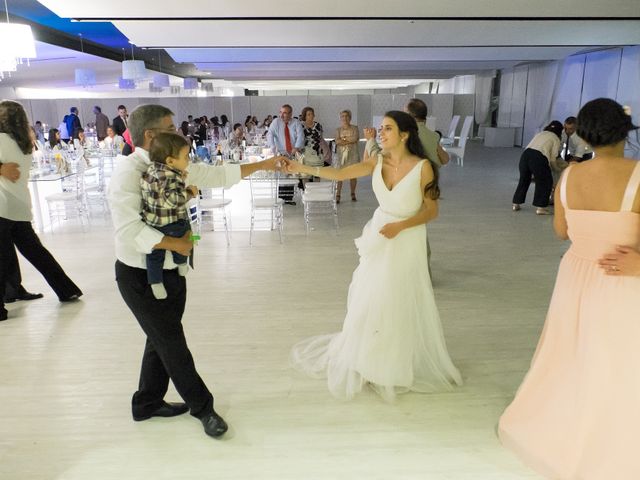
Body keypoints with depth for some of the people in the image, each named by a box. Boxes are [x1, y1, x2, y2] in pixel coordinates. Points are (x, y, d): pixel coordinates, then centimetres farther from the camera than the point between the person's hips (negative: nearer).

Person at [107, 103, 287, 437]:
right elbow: (130, 230, -28)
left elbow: (217, 175, 8)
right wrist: (175, 243, -20)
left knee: (162, 340, 19)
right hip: (141, 276, -8)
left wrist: (262, 165, 7)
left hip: (171, 270, 8)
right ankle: (202, 407, 23)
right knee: (172, 343, 5)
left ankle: (148, 403, 40)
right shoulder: (128, 172, -20)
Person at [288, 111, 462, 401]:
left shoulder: (422, 167, -15)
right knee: (369, 301, 10)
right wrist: (304, 169, -26)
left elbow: (432, 211, -9)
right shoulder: (377, 162, -5)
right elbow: (340, 173, -16)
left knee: (401, 306, 7)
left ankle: (398, 367, 31)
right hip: (378, 239, 4)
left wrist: (399, 226, -21)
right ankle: (367, 360, 33)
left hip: (406, 242, -3)